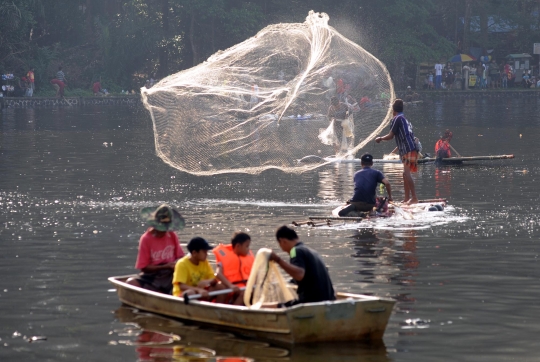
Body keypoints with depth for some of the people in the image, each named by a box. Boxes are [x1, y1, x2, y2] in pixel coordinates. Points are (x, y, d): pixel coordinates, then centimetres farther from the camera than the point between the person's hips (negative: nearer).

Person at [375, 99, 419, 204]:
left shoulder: (397, 119, -3)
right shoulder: (405, 119, 24)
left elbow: (390, 136, -4)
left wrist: (380, 138, 12)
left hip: (408, 150, -10)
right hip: (412, 149, 10)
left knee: (407, 173, -17)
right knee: (405, 174, 14)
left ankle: (414, 198, -25)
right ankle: (407, 198, 15)